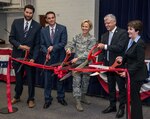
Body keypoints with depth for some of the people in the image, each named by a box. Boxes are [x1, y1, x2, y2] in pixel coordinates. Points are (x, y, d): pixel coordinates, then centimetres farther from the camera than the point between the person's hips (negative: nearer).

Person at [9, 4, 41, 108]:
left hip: (30, 56, -2)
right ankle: (17, 97, 34)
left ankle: (31, 99, 21)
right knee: (18, 78, 16)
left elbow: (37, 44, -5)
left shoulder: (37, 26, -4)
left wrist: (34, 58, -13)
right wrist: (20, 46, -15)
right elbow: (11, 38, 1)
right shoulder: (16, 22, 2)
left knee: (31, 79, 5)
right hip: (17, 55, 2)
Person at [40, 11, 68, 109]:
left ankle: (61, 97, 24)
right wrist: (46, 53, -11)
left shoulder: (62, 28, -2)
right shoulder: (43, 30, 7)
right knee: (48, 79, 5)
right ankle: (48, 99, 15)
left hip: (60, 57, -1)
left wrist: (53, 47, -19)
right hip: (49, 58, 2)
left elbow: (64, 42, -9)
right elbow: (42, 44, 6)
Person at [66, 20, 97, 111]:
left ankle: (83, 97, 35)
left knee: (85, 81, 13)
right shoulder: (77, 37, 3)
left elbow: (89, 52, -13)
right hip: (77, 63, 1)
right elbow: (71, 45, 5)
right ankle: (78, 102, 1)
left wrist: (78, 58, -21)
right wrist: (69, 48, -20)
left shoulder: (92, 39, -7)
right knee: (76, 81, -4)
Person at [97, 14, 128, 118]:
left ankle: (122, 108, 15)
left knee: (121, 87, 3)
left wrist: (105, 46, -23)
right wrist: (101, 62, 3)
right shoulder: (104, 35, 11)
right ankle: (112, 106, 27)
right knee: (111, 87, 14)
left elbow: (120, 47, -20)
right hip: (108, 64, 6)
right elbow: (102, 50, 12)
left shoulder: (123, 33, -8)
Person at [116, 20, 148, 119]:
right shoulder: (131, 41, 7)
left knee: (134, 96, 1)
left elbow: (140, 62, -19)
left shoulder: (140, 44, -18)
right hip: (131, 73, 8)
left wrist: (128, 72, -19)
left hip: (137, 74, -8)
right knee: (134, 96, 17)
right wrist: (123, 59, 0)